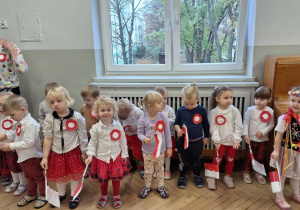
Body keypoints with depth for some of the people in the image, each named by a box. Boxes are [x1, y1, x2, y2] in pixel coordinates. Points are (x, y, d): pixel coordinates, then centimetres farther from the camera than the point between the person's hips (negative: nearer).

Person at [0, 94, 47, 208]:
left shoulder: (30, 124, -28)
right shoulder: (20, 122, 1)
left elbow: (28, 142, -29)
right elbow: (16, 133, 16)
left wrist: (11, 146, -23)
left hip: (32, 157, -9)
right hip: (23, 156, 9)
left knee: (38, 177, 10)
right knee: (29, 177, 25)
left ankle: (43, 195, 28)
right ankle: (31, 194, 43)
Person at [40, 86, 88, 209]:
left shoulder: (77, 117, -16)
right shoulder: (49, 119, -9)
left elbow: (82, 137, -8)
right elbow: (48, 139, -5)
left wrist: (84, 152, -3)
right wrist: (45, 157, -4)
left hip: (73, 152, -2)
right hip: (56, 153, 3)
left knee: (74, 173, 12)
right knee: (59, 175, 19)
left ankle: (74, 195, 36)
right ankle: (61, 194, 46)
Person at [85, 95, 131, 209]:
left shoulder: (118, 126, -8)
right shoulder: (95, 128, -11)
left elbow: (123, 141, 0)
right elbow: (93, 142, -3)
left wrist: (124, 155, 1)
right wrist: (90, 155, -13)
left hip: (116, 157, 1)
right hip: (101, 157, 0)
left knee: (116, 178, 13)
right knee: (102, 178, 15)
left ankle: (116, 196, 37)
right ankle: (104, 196, 41)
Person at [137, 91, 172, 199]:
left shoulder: (163, 118, -12)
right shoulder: (143, 119, -19)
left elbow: (167, 133, -3)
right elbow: (139, 133, -9)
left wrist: (169, 147, 1)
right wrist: (144, 138, -31)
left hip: (161, 150, 2)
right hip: (148, 151, -2)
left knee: (160, 169, 20)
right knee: (148, 171, 16)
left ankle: (160, 186, 39)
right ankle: (147, 187, 38)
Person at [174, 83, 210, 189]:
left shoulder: (201, 110, -10)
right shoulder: (180, 110, -9)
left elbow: (205, 124, 3)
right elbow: (176, 123, 4)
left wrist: (206, 137, 10)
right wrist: (178, 129, -17)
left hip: (197, 141, 0)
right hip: (183, 141, 0)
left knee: (196, 160, 18)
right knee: (184, 161, 13)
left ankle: (197, 176, 40)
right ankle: (182, 176, 34)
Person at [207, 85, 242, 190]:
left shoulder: (235, 111, -9)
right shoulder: (214, 112, -11)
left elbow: (238, 127, -6)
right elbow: (213, 127, -9)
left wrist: (236, 140, -8)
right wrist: (217, 140, -12)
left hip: (232, 141, 2)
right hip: (221, 141, -2)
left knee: (231, 160, 15)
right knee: (217, 160, 3)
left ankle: (227, 177, 34)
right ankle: (211, 178, 18)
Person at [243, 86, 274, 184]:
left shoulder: (270, 111, -6)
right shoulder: (251, 110, -11)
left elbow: (271, 125, -1)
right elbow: (245, 123, -9)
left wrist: (263, 132, -14)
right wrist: (245, 135, -18)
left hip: (263, 139, 2)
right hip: (251, 139, -2)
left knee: (260, 158, 15)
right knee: (249, 157, 9)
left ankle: (258, 173, 35)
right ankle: (246, 173, 26)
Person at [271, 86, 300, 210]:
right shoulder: (285, 119, -20)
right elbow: (279, 135, -15)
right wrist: (276, 150, -17)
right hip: (286, 150, -5)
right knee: (282, 173, 8)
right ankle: (279, 197, 23)